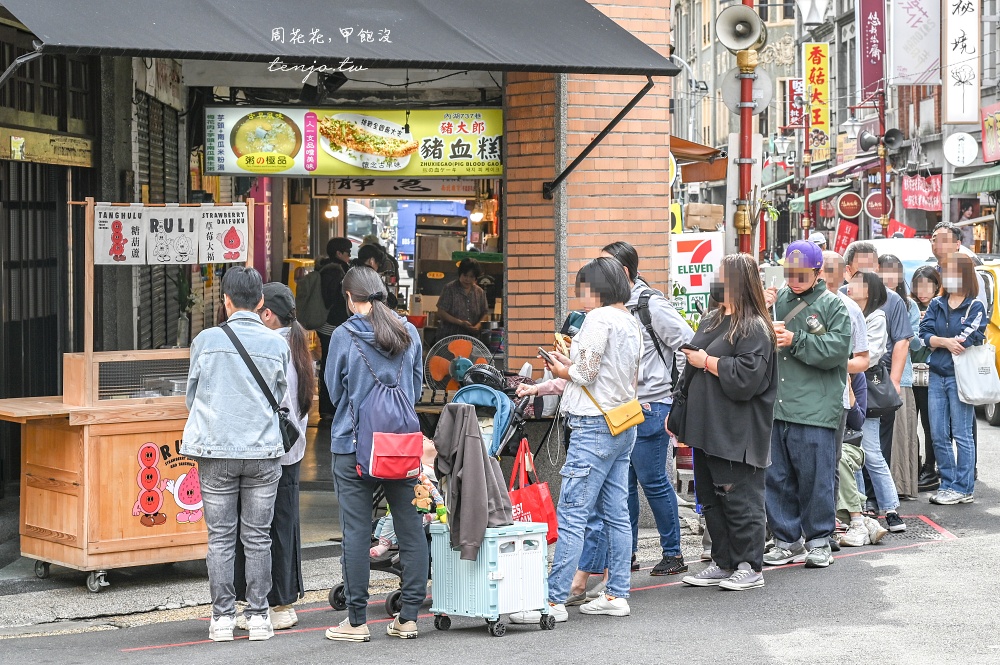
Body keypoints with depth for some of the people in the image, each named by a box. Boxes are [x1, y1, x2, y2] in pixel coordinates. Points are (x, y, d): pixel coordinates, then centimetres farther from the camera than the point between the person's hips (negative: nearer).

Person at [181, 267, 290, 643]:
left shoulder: (206, 340, -3)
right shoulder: (277, 344, 0)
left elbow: (191, 396, 8)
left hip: (216, 450, -1)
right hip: (263, 451, 1)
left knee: (220, 538, 6)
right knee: (258, 538, 8)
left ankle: (222, 617, 8)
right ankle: (258, 615, 11)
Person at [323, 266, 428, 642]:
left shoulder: (344, 336, -7)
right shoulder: (409, 334, 4)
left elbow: (334, 390, 4)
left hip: (354, 447, -3)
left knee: (356, 533, 1)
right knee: (411, 529, 8)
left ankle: (357, 621, 4)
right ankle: (409, 617, 11)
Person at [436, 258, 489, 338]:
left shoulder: (480, 292, 10)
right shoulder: (449, 289, -1)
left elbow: (485, 313, 15)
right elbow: (441, 313, -6)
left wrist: (478, 326, -7)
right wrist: (460, 323, -17)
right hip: (449, 337, -3)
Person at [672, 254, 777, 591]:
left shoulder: (755, 329, -13)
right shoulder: (711, 321, 15)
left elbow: (745, 378, -24)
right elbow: (693, 356, 25)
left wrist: (707, 362, -14)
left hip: (737, 435, -9)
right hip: (707, 429, 9)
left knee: (740, 500, -3)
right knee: (711, 499, 13)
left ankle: (751, 567, 6)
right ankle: (723, 564, 22)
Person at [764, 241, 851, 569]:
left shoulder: (833, 305, 1)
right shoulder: (778, 300, 13)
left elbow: (837, 350, -11)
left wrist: (795, 340, -13)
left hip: (815, 409, -4)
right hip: (775, 406, 5)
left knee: (815, 477, 0)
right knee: (777, 476, 8)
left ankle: (818, 540, 13)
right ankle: (787, 539, 19)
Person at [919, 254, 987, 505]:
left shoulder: (975, 307, -1)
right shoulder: (936, 305, 12)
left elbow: (969, 339, -15)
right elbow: (925, 334, 1)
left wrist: (937, 342, -9)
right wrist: (947, 342, -15)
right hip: (936, 376, 5)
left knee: (962, 435, -2)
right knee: (938, 435, 6)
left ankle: (963, 488, 3)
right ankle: (948, 483, 15)